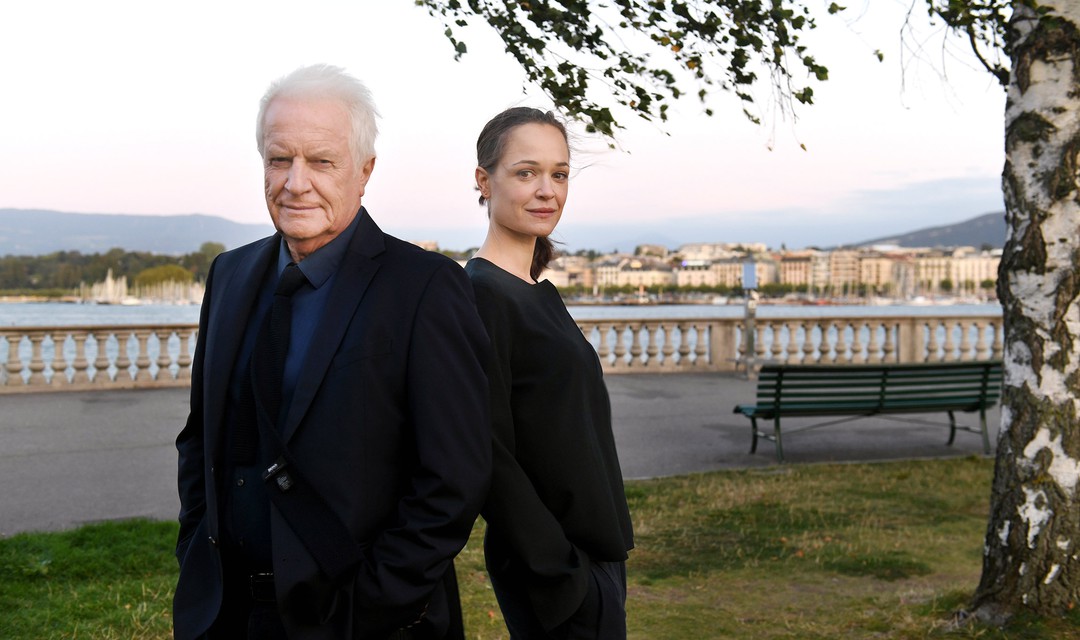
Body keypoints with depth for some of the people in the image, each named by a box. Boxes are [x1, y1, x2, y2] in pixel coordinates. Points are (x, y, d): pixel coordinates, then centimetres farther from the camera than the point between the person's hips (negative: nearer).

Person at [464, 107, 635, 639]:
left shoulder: (540, 294, 10)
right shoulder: (482, 292, -16)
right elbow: (487, 454, -20)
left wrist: (603, 558, 14)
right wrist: (563, 575, -19)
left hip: (593, 551, 9)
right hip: (557, 572, -9)